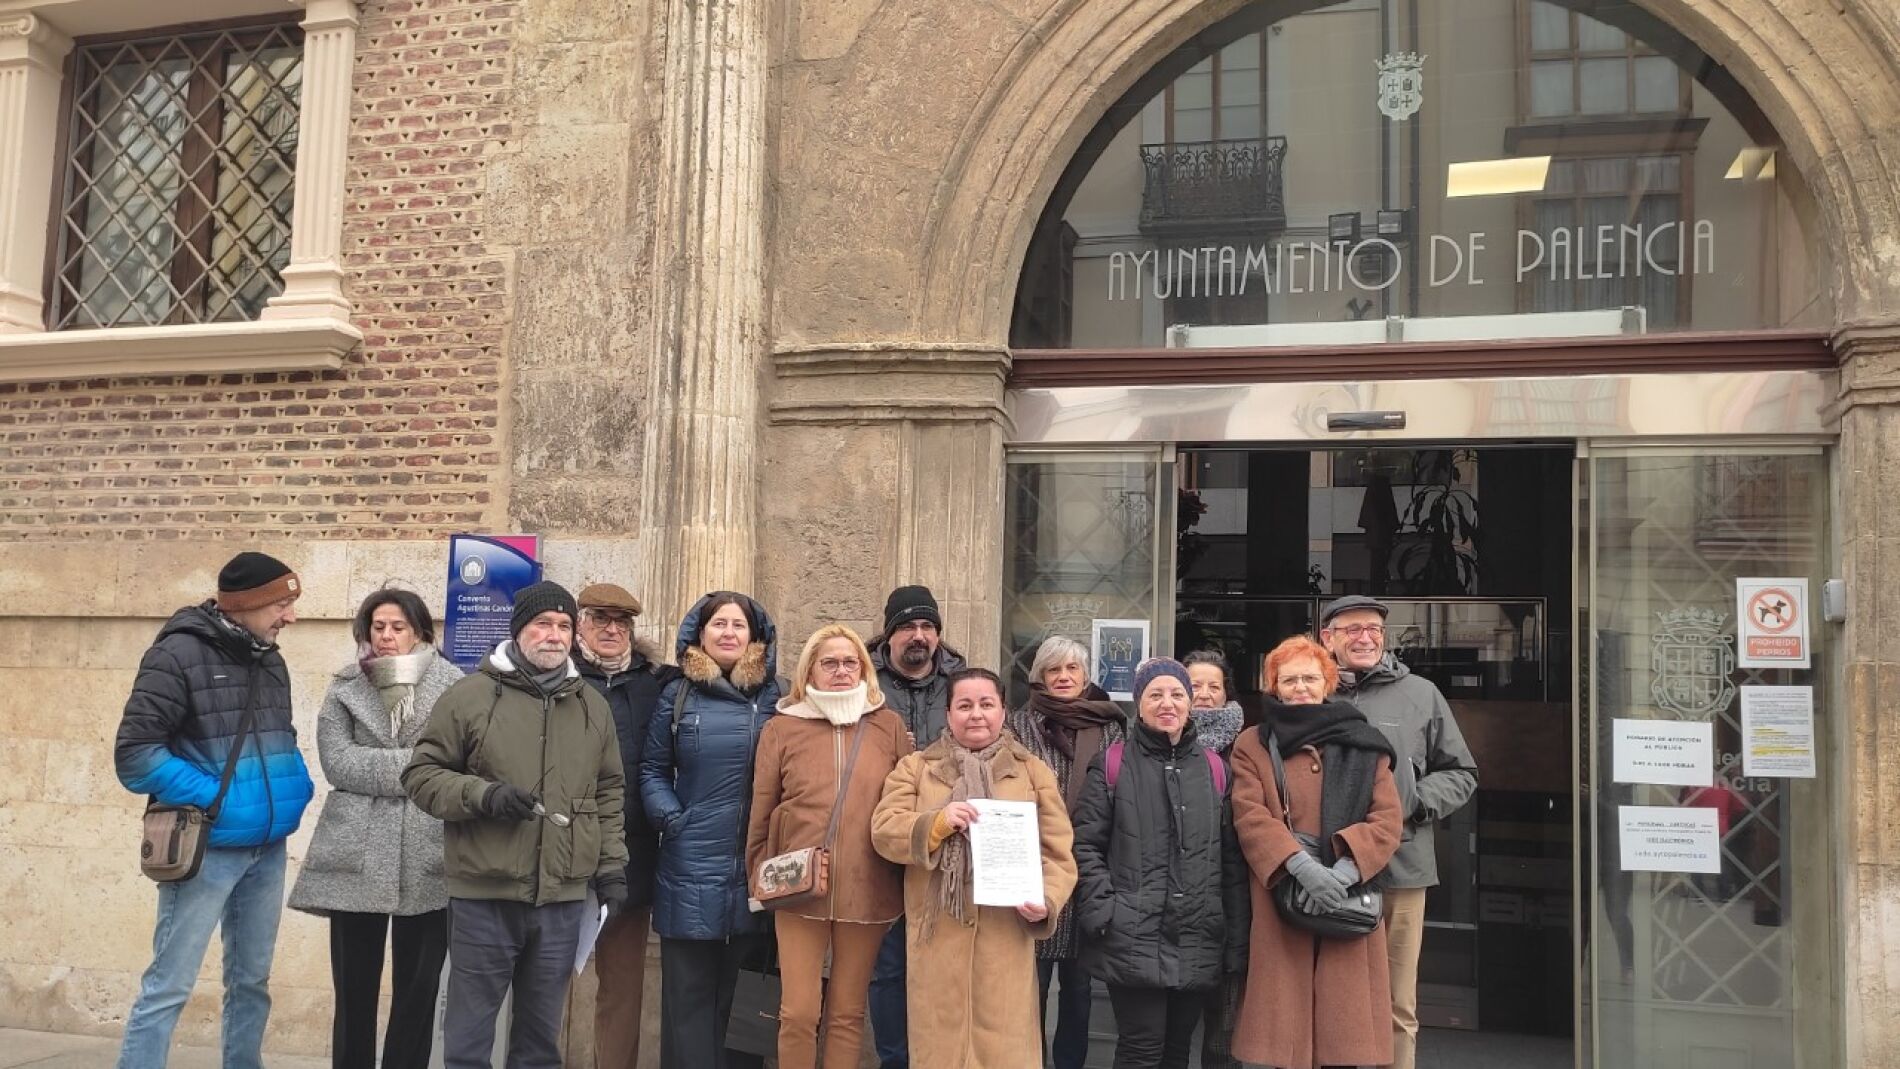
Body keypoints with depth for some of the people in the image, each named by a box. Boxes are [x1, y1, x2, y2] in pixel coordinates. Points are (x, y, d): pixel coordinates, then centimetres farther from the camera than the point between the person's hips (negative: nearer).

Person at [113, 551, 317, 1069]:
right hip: (206, 849, -7)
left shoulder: (269, 660, 9)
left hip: (267, 849, 7)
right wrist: (215, 797, -20)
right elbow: (135, 755, -16)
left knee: (251, 982, 15)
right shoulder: (178, 654, -13)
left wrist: (298, 783, 1)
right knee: (168, 987, -4)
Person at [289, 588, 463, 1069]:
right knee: (354, 991, 7)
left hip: (427, 860, -1)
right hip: (358, 860, 1)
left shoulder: (454, 687, 3)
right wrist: (416, 766, -12)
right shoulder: (345, 689, 9)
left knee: (418, 990, 6)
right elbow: (337, 760, -4)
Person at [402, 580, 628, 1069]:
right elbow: (421, 773, -1)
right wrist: (481, 795, -17)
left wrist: (611, 867, 9)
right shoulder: (469, 696, -3)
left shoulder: (594, 706, 10)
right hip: (485, 896, -3)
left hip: (564, 899, 4)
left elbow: (608, 794, 15)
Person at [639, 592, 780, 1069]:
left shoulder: (773, 697, 7)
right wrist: (670, 817, -7)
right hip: (691, 869, 0)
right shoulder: (678, 696, 6)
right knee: (689, 992, 5)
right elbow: (653, 771, 10)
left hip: (756, 869, 1)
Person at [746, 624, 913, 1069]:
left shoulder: (890, 727, 6)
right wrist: (761, 876, 3)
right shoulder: (781, 728, 5)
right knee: (798, 1013, -1)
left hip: (868, 891, 1)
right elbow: (761, 812, 8)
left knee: (848, 1013, 9)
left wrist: (908, 878, 5)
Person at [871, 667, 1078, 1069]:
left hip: (1006, 935, 0)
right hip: (937, 933, 0)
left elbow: (1058, 852, 5)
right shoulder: (915, 768, 9)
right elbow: (884, 832, 0)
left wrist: (1047, 900, -12)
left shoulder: (1034, 773, 10)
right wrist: (939, 821, -16)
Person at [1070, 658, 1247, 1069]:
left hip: (1198, 942, 4)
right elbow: (1086, 845, -3)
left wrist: (1236, 934, 7)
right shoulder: (1112, 764, -1)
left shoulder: (1214, 768, 10)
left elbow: (1232, 858, 11)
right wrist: (1101, 914, -12)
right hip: (1133, 939, -4)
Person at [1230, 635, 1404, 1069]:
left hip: (1350, 907, 1)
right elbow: (1251, 817, -5)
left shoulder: (1364, 744, 12)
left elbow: (1387, 820, 3)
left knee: (1343, 1028, -1)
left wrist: (1344, 870, -14)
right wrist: (1302, 866, -20)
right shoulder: (1253, 745, 8)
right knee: (1285, 1034, -2)